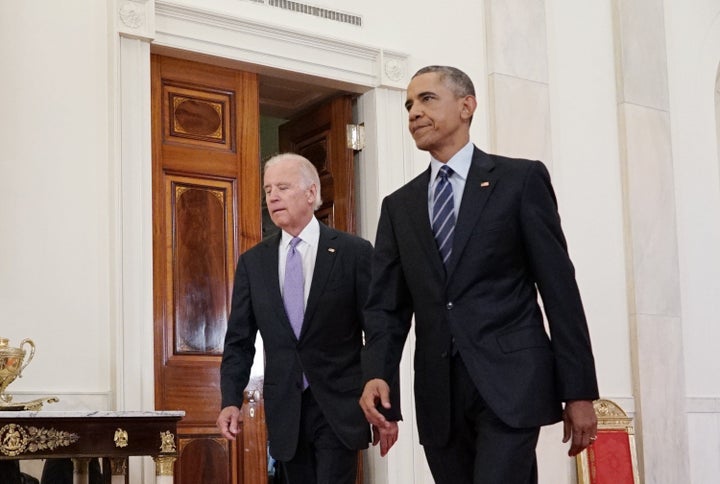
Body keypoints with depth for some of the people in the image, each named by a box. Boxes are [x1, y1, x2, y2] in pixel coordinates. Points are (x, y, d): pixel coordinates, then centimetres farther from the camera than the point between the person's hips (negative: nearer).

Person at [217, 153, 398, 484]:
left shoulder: (354, 253, -3)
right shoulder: (252, 262, 7)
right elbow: (239, 341, 7)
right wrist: (231, 400, -8)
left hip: (339, 407, -3)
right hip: (284, 410, 3)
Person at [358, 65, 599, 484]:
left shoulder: (521, 179, 3)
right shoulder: (399, 205, 15)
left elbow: (559, 288, -1)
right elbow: (386, 304, 9)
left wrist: (579, 391, -6)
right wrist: (377, 374, -10)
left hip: (510, 381, -4)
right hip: (438, 395, 5)